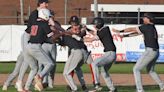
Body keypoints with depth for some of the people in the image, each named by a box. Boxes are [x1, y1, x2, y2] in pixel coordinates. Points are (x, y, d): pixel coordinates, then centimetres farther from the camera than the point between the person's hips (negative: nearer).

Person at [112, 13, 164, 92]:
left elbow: (132, 29, -6)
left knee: (136, 69, -5)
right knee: (150, 71, 26)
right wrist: (125, 35, 20)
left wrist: (120, 31, 3)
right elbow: (137, 32, 22)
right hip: (156, 52, 10)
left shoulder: (146, 26, -11)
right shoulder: (152, 27, 17)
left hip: (150, 51, -10)